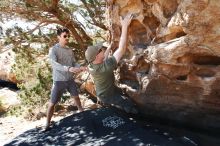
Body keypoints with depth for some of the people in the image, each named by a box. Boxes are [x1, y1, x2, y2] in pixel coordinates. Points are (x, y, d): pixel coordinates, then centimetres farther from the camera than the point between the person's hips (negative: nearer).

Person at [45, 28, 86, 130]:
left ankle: (81, 111, 48)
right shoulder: (53, 50, -14)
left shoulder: (70, 50, 5)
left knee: (76, 96, 23)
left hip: (70, 79, 6)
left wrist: (80, 68, -18)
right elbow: (54, 64, -27)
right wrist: (68, 69, -42)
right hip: (59, 81, -5)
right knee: (52, 103, -1)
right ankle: (47, 123, 13)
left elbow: (74, 63, 5)